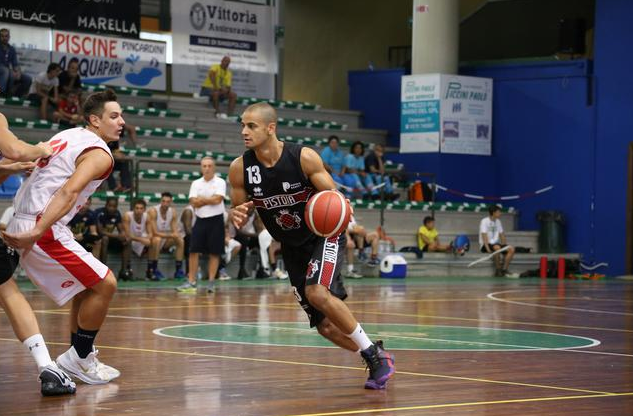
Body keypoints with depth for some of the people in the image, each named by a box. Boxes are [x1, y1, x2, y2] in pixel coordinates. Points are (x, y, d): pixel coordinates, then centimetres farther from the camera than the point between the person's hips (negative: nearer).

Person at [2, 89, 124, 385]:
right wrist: (37, 233, -32)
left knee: (87, 286, 21)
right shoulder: (99, 154, -10)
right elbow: (69, 192, -24)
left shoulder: (67, 136, 18)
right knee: (105, 284, -5)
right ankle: (79, 358, 3)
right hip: (41, 229, -10)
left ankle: (79, 356, 24)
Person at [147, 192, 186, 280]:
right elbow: (155, 233, -25)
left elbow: (175, 232, -3)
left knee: (180, 240, -14)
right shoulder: (153, 211, -20)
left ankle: (179, 270, -10)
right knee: (157, 239, -37)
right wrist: (170, 235, -31)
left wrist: (176, 235, -28)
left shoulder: (173, 212, -2)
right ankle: (154, 270, -30)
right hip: (152, 239, -6)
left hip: (166, 240, 6)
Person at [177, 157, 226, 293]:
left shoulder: (220, 182, -3)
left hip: (215, 221, -3)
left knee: (214, 253, 0)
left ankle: (211, 282, 7)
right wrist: (210, 200, -11)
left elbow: (217, 200, -17)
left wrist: (201, 199, -7)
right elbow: (194, 203, -3)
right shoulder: (196, 183, 8)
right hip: (200, 220, 3)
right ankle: (191, 282, 1)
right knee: (193, 251, -2)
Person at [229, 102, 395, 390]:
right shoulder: (239, 168, -13)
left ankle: (375, 353, -15)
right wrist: (238, 217, -25)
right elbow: (238, 211, -1)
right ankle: (376, 360, 23)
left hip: (324, 235, -4)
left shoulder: (304, 157, -21)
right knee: (325, 325, 1)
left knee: (317, 292, -30)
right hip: (292, 247, 4)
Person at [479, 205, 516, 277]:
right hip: (486, 245, -7)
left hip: (496, 243, 7)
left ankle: (504, 270, -15)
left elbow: (502, 235, 17)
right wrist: (488, 248, -26)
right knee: (497, 248, -38)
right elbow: (484, 235, -17)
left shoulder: (498, 221, 14)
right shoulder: (484, 221, -8)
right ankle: (498, 270, -26)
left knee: (511, 249, -17)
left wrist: (504, 246, 2)